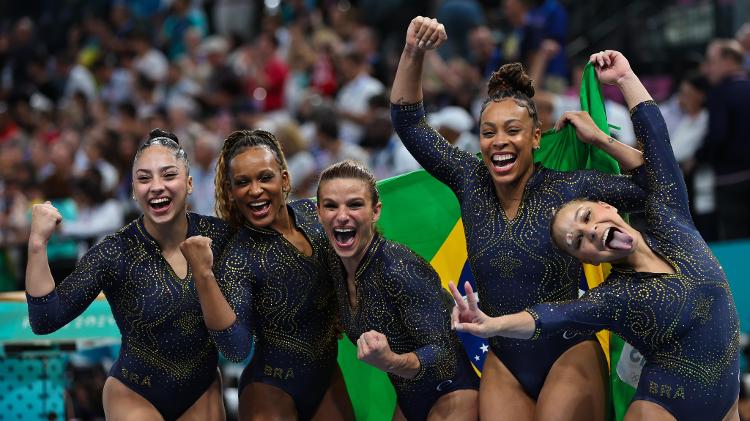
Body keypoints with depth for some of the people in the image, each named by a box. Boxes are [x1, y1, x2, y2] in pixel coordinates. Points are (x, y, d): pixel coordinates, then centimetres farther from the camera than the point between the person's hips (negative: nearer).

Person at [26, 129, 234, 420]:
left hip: (204, 393, 3)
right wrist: (37, 244, -35)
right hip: (136, 397, -3)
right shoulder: (115, 254, -19)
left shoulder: (218, 234, -10)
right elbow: (45, 320, -25)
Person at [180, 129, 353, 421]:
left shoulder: (311, 213, -5)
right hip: (272, 391, -5)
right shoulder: (238, 258, -19)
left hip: (328, 377, 5)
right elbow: (235, 347, -31)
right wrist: (202, 274, -39)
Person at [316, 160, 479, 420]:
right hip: (408, 398, 7)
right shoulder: (336, 266, -4)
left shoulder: (400, 269, -26)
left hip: (448, 397, -7)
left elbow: (443, 353, -29)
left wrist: (392, 362, -43)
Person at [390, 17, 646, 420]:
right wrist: (413, 53, -13)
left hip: (569, 357, -3)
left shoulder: (570, 188, -7)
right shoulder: (470, 181, 1)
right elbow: (408, 122, 0)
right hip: (503, 364, 3)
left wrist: (599, 139, -7)